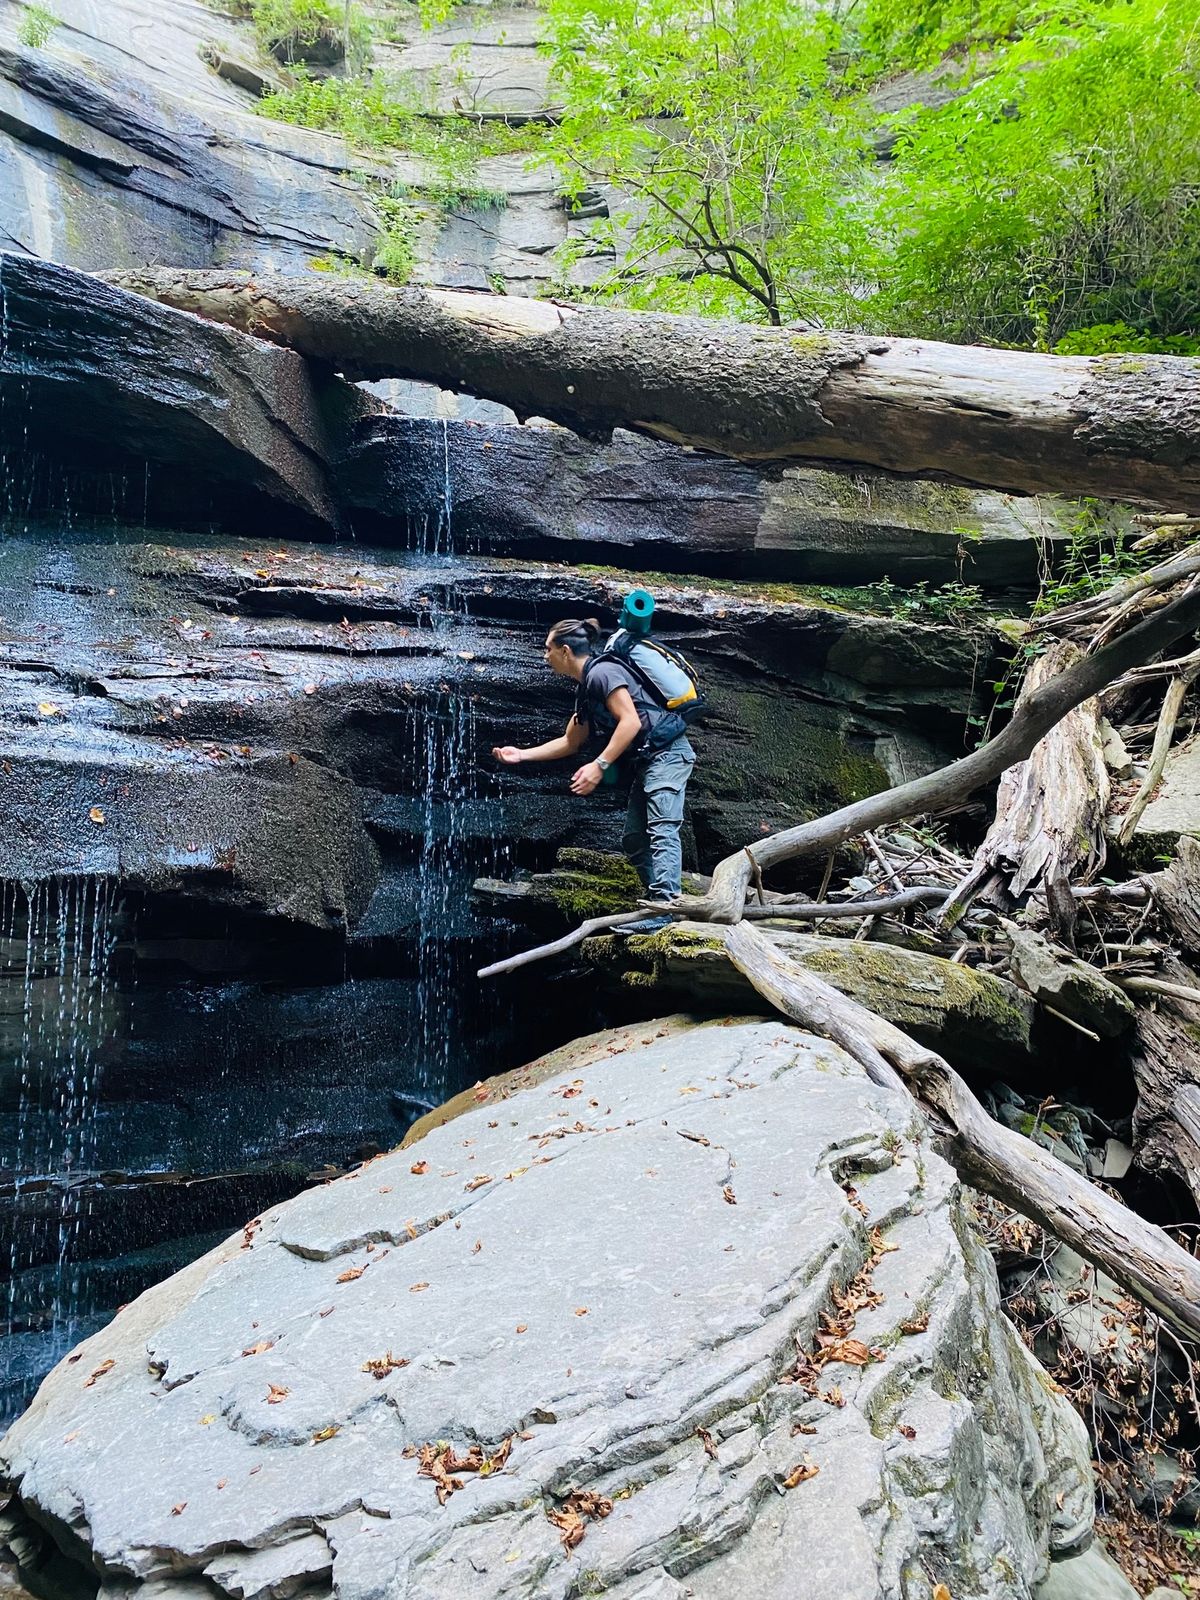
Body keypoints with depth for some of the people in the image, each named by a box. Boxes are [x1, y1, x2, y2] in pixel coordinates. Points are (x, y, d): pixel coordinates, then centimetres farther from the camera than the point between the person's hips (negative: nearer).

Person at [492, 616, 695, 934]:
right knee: (634, 839, 7)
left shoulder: (602, 671, -12)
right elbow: (569, 742, 26)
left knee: (661, 830, -19)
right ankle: (658, 905, 7)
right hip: (645, 762, 11)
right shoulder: (585, 688, 18)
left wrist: (599, 765, -22)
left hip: (667, 752, -11)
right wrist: (521, 755, 24)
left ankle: (664, 911, -26)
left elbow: (631, 722, -21)